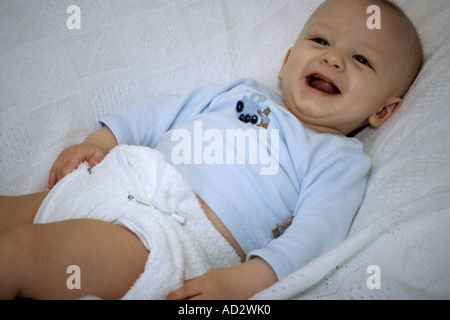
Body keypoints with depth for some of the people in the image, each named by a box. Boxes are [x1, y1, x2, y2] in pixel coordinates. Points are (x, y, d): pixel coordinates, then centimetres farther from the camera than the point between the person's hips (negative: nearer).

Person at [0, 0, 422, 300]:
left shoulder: (341, 160, 6)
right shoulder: (242, 91, 22)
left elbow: (314, 232, -8)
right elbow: (164, 113, 24)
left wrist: (243, 280, -24)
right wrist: (100, 140, 11)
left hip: (174, 229, -6)